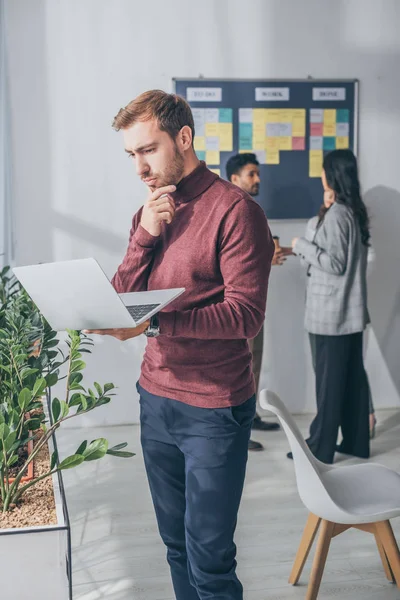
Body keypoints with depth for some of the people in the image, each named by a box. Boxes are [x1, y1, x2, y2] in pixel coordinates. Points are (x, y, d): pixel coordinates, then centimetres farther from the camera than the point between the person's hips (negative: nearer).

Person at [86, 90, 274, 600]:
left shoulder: (234, 209, -12)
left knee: (208, 559, 2)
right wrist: (146, 234, -10)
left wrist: (155, 322, -30)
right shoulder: (150, 212, 11)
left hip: (214, 409, -6)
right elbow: (121, 297, 5)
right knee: (176, 543, 18)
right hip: (156, 398, 7)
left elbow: (246, 314, -19)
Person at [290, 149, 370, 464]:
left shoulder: (336, 214, -16)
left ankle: (321, 447, 9)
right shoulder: (355, 211, 11)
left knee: (330, 379, -1)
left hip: (332, 311, -9)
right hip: (352, 309, 9)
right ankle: (356, 441, 22)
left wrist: (302, 245, -9)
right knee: (353, 375, 13)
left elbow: (335, 263, -19)